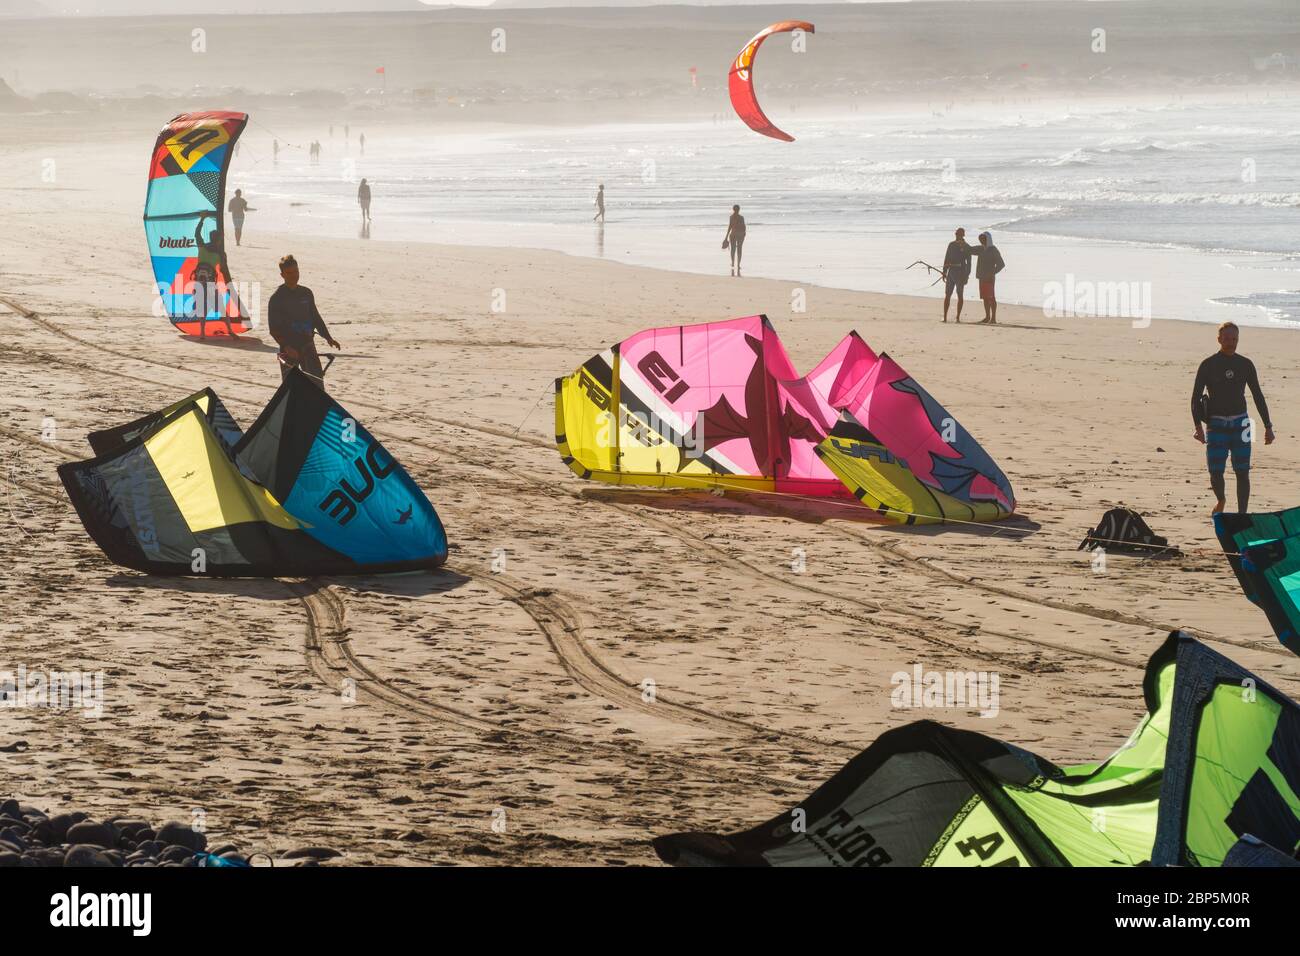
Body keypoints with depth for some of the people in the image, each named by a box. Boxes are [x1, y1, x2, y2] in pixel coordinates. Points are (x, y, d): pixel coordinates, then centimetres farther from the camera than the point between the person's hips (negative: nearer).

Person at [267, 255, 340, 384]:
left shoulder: (306, 293, 10)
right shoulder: (276, 298, -5)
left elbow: (316, 317, 19)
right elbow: (273, 328, -9)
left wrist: (328, 337, 9)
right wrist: (286, 346, -21)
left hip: (308, 346, 4)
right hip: (289, 349, -4)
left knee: (317, 381, -2)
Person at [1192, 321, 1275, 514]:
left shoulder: (1245, 365, 7)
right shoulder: (1208, 365, -1)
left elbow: (1258, 396, 13)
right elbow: (1196, 397, -3)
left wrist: (1268, 427, 9)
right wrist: (1198, 427, -14)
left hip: (1240, 424, 2)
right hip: (1216, 424, -2)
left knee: (1242, 473, -2)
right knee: (1215, 472, -4)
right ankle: (1220, 500, 27)